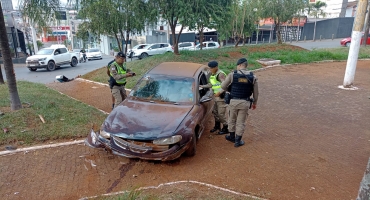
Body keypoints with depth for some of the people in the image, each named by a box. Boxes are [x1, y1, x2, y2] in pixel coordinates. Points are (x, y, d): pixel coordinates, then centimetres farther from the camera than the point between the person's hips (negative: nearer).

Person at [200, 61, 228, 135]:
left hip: (222, 96, -9)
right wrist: (202, 86, 12)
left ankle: (226, 129, 12)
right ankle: (217, 126, 35)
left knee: (221, 114, -4)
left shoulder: (220, 74, -18)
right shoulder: (213, 74, 10)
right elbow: (211, 84, 18)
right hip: (217, 96, 9)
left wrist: (219, 92, -32)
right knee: (215, 112, 17)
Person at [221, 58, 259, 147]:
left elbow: (223, 86, -4)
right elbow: (255, 92, 5)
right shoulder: (253, 77, -2)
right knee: (241, 122, 11)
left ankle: (232, 137, 35)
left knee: (232, 120, 19)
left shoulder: (232, 75, -10)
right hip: (245, 103, 1)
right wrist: (255, 102, 20)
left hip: (233, 101, -1)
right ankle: (238, 141, 19)